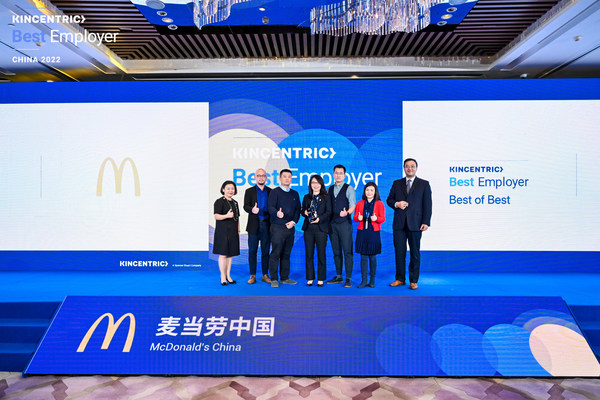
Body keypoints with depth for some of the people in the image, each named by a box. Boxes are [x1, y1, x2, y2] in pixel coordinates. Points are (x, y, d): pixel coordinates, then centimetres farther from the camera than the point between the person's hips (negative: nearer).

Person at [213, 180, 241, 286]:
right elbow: (216, 216, -16)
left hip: (233, 232, 6)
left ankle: (228, 276, 17)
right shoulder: (219, 202, -6)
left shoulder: (235, 203, 15)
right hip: (223, 231, -6)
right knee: (223, 254, -4)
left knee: (230, 254, 9)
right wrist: (227, 216, -31)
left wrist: (238, 230, 15)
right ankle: (223, 277, 4)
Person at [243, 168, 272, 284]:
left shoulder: (271, 191, 10)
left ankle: (265, 275, 16)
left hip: (267, 225, 1)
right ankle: (253, 275, 12)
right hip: (254, 225, -1)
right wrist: (252, 210, -25)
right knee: (252, 251, 2)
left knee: (265, 251, 6)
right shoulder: (249, 191, 7)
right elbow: (245, 206, -3)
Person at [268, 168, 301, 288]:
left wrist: (294, 221, -3)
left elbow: (298, 209, 14)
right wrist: (277, 213, -32)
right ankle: (274, 279, 1)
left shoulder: (295, 194, 17)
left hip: (290, 227, 5)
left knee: (286, 254, 9)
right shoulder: (274, 192, 1)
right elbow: (271, 208, -11)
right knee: (275, 253, -5)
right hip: (277, 227, -5)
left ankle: (284, 278, 18)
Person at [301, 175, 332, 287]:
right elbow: (302, 210, 15)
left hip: (321, 228, -3)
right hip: (308, 228, 3)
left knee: (321, 254, 0)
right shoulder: (306, 197, 15)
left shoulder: (326, 198, 5)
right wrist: (305, 213, -8)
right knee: (309, 254, 3)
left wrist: (319, 219, -17)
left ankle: (321, 279, 9)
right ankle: (310, 278, 12)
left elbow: (328, 212, -2)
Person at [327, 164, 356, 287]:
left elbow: (353, 205, -9)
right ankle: (338, 276, 20)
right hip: (332, 223, 5)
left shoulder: (349, 189, -1)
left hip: (345, 223, -5)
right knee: (336, 252, 10)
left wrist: (347, 213, -29)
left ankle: (348, 278, 2)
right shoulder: (329, 189, 15)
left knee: (347, 251, -4)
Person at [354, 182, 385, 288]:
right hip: (362, 232, 2)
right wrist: (358, 218, -13)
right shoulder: (359, 204, 9)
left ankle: (372, 280, 16)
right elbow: (355, 217, 10)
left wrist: (376, 218, -22)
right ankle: (364, 280, 8)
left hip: (374, 232, -2)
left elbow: (383, 218, -1)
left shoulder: (379, 204, 3)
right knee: (363, 256, 2)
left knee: (372, 256, 3)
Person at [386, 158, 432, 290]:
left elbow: (427, 205, 1)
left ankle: (413, 281, 13)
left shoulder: (424, 184, 6)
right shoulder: (397, 183, 13)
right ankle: (400, 279, 17)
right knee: (399, 252, 5)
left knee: (415, 253, 4)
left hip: (415, 224, -2)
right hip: (399, 224, 2)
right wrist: (396, 204, -8)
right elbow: (389, 199, 15)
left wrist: (426, 222, -8)